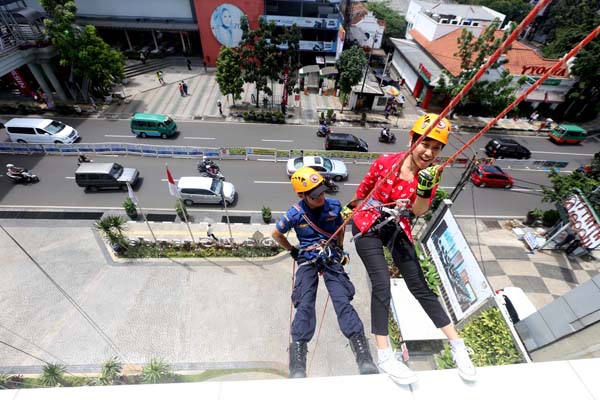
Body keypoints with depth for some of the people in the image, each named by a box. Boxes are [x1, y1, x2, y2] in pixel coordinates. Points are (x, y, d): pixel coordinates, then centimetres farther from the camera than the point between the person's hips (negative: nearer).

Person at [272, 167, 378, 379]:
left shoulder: (334, 206, -6)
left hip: (331, 258, 1)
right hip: (307, 260, -1)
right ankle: (297, 365, -10)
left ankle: (363, 355, -10)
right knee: (305, 305, -15)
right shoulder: (295, 214, -12)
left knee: (342, 300, -14)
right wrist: (293, 251, 9)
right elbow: (276, 234, 7)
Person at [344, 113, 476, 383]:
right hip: (368, 225, -3)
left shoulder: (431, 174, -6)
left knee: (419, 286, 5)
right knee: (382, 283, -17)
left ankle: (457, 345, 19)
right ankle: (384, 354, -9)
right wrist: (350, 208, 15)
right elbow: (364, 188, 3)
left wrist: (425, 186, -34)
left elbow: (419, 212, -16)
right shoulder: (386, 162, -15)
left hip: (398, 230, 3)